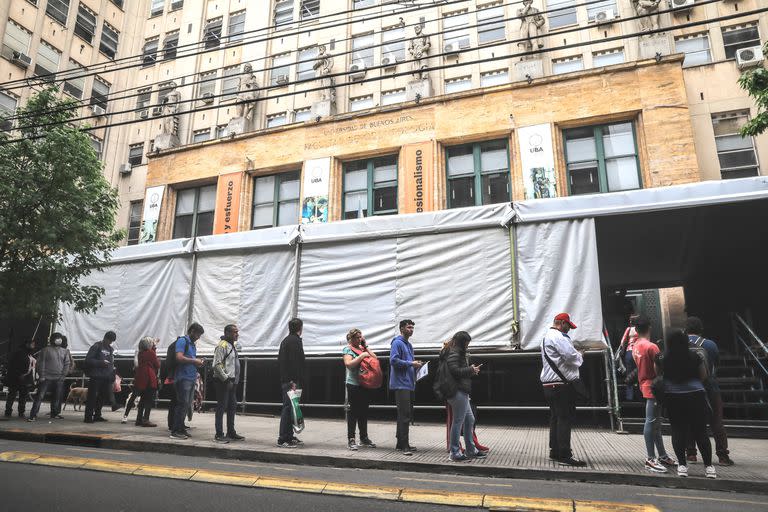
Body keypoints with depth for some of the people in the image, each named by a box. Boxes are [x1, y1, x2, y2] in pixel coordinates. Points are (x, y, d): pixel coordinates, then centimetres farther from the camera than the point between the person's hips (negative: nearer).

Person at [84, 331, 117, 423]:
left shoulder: (111, 349, 16)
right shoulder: (96, 346, -3)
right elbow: (88, 360, -9)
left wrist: (113, 378, 11)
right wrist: (101, 362, -18)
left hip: (106, 378, 6)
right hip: (96, 377, -6)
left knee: (103, 397, 9)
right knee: (92, 397, -3)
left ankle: (97, 415, 20)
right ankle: (88, 417, 1)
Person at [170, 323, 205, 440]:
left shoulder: (193, 344, 20)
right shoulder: (182, 341, -7)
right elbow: (179, 358, -19)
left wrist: (197, 363, 9)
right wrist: (194, 361, -12)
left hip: (191, 378, 9)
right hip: (183, 378, -9)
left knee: (187, 404, 11)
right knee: (182, 404, -8)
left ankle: (180, 428, 18)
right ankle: (175, 431, -4)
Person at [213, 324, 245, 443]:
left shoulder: (233, 345, 16)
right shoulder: (222, 345, -13)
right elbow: (217, 365, -20)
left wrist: (235, 380, 16)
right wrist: (226, 379, -20)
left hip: (232, 381, 10)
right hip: (223, 381, -10)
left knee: (232, 407, 14)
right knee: (221, 407, -3)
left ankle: (231, 432, 24)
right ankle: (219, 434, 4)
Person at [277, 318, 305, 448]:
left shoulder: (285, 340, 18)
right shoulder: (295, 340, -12)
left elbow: (280, 360, 22)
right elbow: (295, 362, -20)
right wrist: (293, 381, -22)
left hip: (285, 380, 10)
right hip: (292, 381, -10)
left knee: (289, 407, 14)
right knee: (288, 407, -7)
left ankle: (289, 436, 21)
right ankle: (283, 439, -5)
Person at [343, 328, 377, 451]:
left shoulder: (363, 348, 15)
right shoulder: (347, 350, -3)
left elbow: (375, 358, 7)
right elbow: (349, 364, -19)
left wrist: (365, 346, 3)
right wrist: (362, 355, -18)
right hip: (353, 385, -6)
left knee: (364, 412, 14)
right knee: (353, 412, -2)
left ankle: (364, 438, 24)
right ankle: (351, 439, 5)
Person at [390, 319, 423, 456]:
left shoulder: (409, 345, 21)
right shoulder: (397, 343, -9)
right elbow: (393, 360, -19)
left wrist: (416, 365, 8)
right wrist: (411, 363, -17)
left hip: (408, 384, 10)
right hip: (401, 384, -10)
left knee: (404, 414, 13)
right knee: (404, 414, -11)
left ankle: (401, 443, 21)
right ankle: (404, 445, -8)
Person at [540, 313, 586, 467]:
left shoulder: (547, 337, 21)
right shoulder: (558, 337, -14)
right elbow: (571, 356, -23)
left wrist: (576, 356, 15)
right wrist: (580, 356, -2)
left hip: (549, 385, 11)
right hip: (561, 385, -10)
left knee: (555, 418, 16)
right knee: (565, 419, -6)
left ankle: (555, 451, 23)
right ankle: (564, 455, -4)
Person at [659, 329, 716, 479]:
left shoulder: (663, 360, -6)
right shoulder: (695, 357, -3)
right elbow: (704, 376, 4)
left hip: (673, 397, -1)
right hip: (695, 395, 1)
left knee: (678, 431, 5)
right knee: (700, 432, 8)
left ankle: (682, 465, 6)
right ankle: (709, 466, 11)